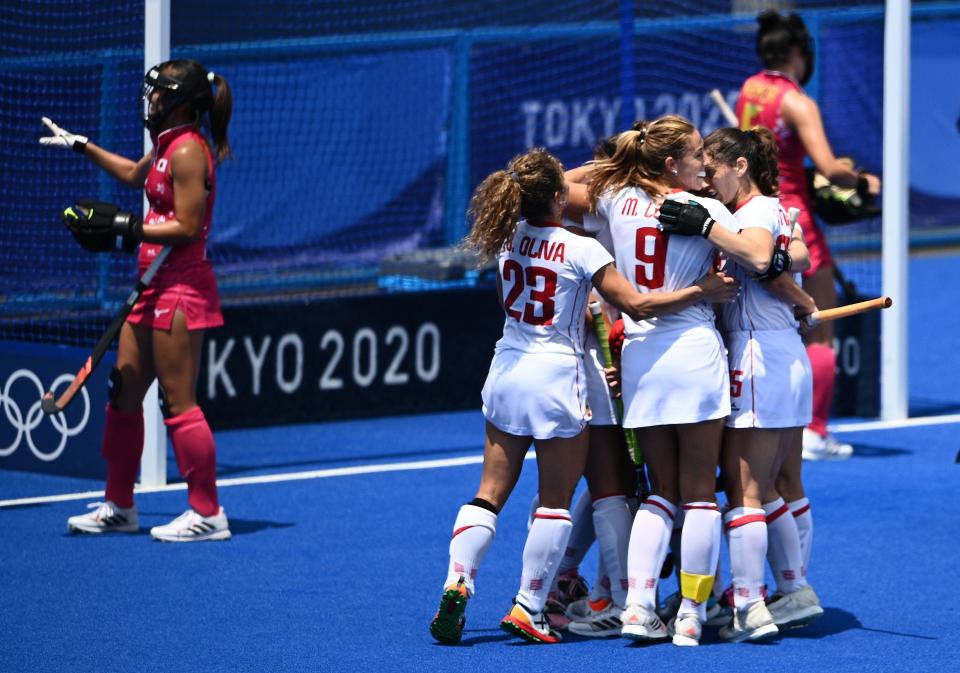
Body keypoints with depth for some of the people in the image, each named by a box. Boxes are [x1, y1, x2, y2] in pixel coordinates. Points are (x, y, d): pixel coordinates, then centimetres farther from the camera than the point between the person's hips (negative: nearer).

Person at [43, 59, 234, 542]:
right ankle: (118, 506, 21)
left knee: (179, 403, -8)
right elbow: (135, 174, 36)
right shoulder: (167, 146, 14)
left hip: (181, 288, -10)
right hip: (154, 287, 10)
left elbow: (186, 227, -20)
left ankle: (207, 515, -3)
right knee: (123, 393, 13)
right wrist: (82, 147, 37)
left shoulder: (188, 152, -16)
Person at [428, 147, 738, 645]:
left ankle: (456, 585, -5)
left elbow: (543, 210, 24)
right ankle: (529, 609, 3)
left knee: (490, 492, 10)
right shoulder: (581, 250, -14)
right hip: (556, 379, -5)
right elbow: (638, 306, -14)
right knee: (555, 501, 5)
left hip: (507, 373, 5)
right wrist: (702, 291, -7)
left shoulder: (508, 236, 2)